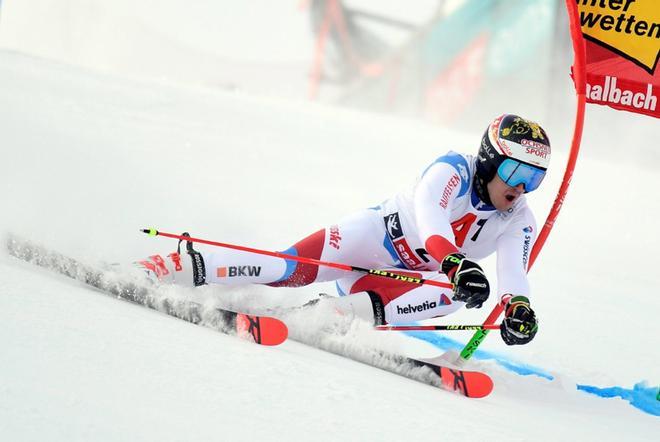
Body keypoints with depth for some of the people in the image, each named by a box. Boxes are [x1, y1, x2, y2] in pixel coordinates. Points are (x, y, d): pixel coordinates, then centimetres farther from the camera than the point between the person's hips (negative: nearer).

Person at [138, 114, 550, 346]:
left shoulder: (519, 224, -5)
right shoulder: (453, 169, -18)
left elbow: (513, 273, -19)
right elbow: (429, 214, -38)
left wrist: (519, 307, -43)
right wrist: (456, 262, -56)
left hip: (402, 279, 4)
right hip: (373, 234, -4)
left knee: (452, 296, -28)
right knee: (291, 269, -28)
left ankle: (332, 314, -32)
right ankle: (174, 267, -21)